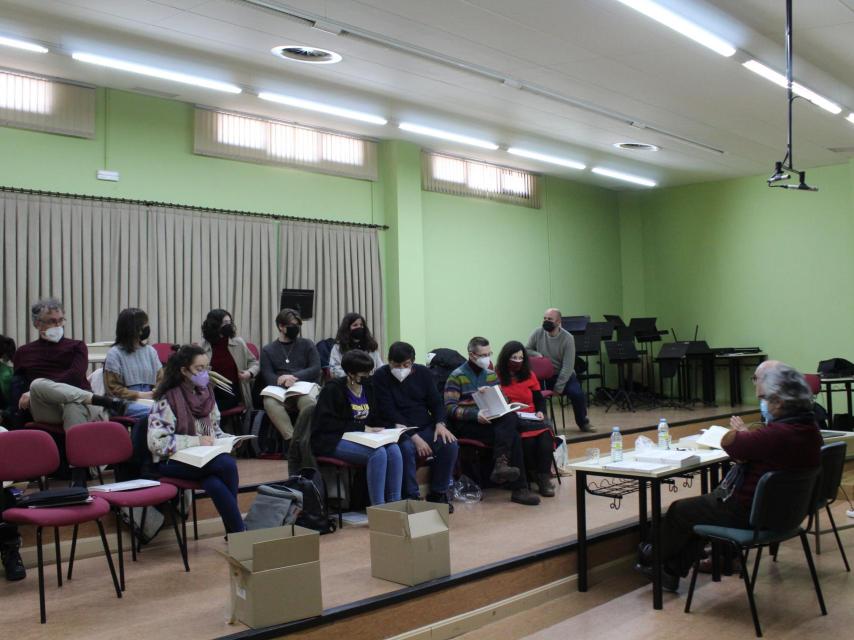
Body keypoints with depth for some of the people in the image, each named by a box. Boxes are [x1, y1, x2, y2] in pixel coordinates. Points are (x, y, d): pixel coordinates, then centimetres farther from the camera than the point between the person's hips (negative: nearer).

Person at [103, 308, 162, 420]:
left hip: (150, 400, 4)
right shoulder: (114, 354, 1)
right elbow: (113, 389, -2)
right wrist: (140, 395, -11)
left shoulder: (150, 351, 15)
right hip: (125, 403, -4)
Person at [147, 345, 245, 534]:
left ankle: (234, 532, -16)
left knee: (215, 485, -32)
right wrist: (196, 441, -21)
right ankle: (239, 531, -18)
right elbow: (157, 442, -18)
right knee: (227, 465, -29)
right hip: (172, 462, -5)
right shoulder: (167, 400, -11)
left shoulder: (206, 393, 9)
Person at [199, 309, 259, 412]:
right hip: (212, 395, 1)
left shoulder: (238, 343, 7)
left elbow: (254, 362, 18)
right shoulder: (203, 346, 4)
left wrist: (250, 372, -4)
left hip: (233, 395, 0)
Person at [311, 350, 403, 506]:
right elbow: (326, 423, -14)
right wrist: (362, 427, -16)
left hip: (364, 439, 6)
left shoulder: (368, 388, 14)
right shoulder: (333, 389, -7)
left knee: (394, 450, -24)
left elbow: (376, 419, 24)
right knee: (378, 453, -32)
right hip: (333, 441, -6)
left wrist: (379, 429, -2)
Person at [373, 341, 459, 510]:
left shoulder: (423, 373, 6)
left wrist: (440, 423, -13)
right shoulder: (381, 376, -6)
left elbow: (436, 402, 10)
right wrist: (414, 437, -21)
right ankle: (411, 497, -20)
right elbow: (388, 412, -12)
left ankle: (437, 494, -7)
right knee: (406, 448, -36)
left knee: (450, 444, -22)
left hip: (426, 427, 4)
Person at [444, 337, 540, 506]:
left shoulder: (491, 374, 19)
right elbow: (450, 408, -8)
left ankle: (500, 464, -34)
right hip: (467, 423, -5)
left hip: (492, 421, 5)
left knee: (511, 418, -31)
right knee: (512, 436, -28)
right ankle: (518, 488, -28)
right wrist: (475, 414, -24)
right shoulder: (456, 376, 0)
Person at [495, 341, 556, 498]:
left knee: (545, 434, -30)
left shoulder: (529, 376, 20)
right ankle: (534, 476, -21)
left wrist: (540, 412, 4)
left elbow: (540, 399, 24)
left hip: (531, 419, 4)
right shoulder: (496, 376, 4)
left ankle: (544, 478, -27)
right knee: (527, 436, -36)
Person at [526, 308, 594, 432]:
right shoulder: (537, 333, -7)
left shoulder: (567, 338, -15)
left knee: (577, 393, -24)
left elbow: (567, 367, -17)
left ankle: (583, 422, 5)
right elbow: (526, 350, 7)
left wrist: (558, 388, -21)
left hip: (563, 375, -1)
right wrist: (536, 354, -17)